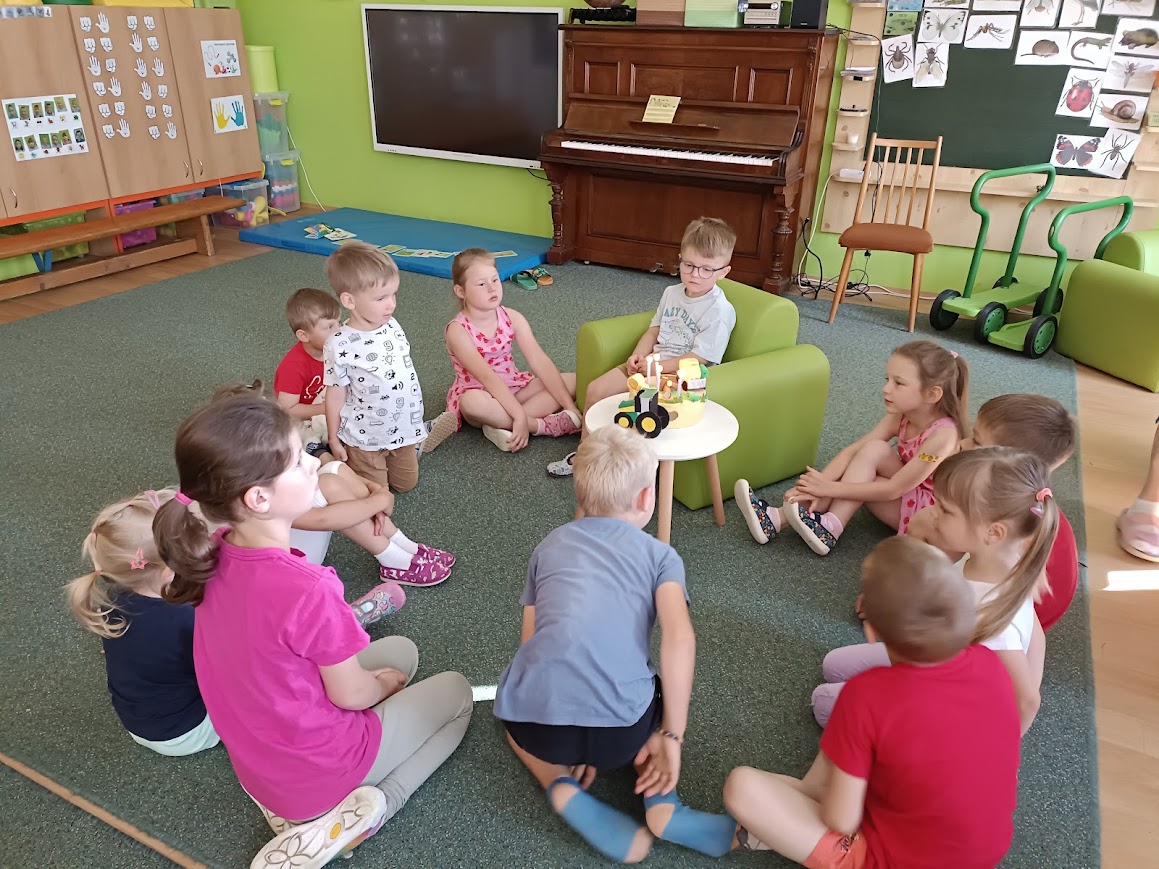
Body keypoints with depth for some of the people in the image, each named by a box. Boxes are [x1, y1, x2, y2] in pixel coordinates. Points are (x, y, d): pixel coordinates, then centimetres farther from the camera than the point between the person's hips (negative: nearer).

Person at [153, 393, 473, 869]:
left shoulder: (215, 554, -13)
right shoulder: (308, 590, -36)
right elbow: (351, 695, -20)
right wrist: (385, 683, 2)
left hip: (256, 760, 6)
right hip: (319, 766, -6)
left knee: (401, 650, 23)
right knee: (456, 692, 15)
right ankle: (353, 811, 2)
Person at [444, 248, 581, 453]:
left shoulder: (512, 318, -7)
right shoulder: (458, 330, -21)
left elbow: (540, 361, -14)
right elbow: (487, 376, -31)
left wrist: (570, 406, -21)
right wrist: (520, 416, -39)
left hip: (513, 387, 6)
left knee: (573, 381, -11)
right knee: (472, 402, -42)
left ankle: (504, 425, -25)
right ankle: (547, 425, -25)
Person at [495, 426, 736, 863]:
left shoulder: (550, 545, 21)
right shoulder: (660, 555, 12)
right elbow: (679, 639, -5)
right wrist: (671, 736, 3)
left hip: (536, 721, 2)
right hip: (619, 728, -1)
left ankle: (562, 790, 11)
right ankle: (661, 804, 12)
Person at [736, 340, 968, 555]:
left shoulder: (943, 434, -28)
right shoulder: (900, 417, -6)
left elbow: (893, 489, -27)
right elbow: (852, 450, -13)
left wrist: (831, 488, -28)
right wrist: (819, 485, -28)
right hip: (906, 494, 7)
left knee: (874, 451, -24)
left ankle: (828, 528, -24)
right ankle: (781, 517, -23)